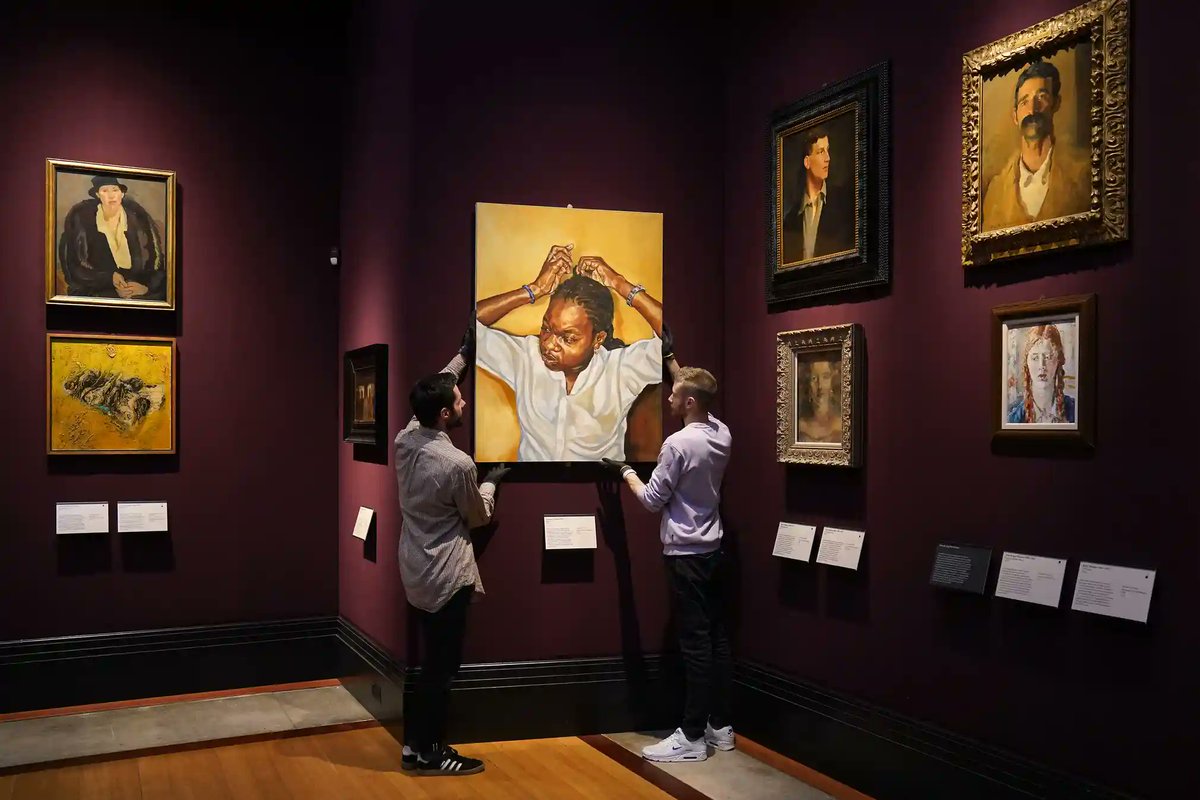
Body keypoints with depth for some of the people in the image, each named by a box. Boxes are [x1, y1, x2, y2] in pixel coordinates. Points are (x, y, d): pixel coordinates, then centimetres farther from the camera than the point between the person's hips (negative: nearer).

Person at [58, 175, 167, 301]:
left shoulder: (138, 218, 0)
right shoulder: (82, 218, -4)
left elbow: (159, 261, 3)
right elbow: (72, 264, 0)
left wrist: (147, 285, -16)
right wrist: (109, 277, -13)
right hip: (97, 291, -2)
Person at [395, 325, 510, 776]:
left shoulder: (406, 439, -2)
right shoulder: (457, 464, -23)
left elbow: (435, 391, 17)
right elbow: (478, 517, -6)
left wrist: (463, 355, 25)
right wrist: (492, 483, 13)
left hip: (416, 569, 8)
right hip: (446, 574, -8)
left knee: (431, 662, 17)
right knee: (443, 666, 4)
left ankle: (416, 744, 25)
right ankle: (429, 753, 13)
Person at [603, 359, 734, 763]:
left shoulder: (678, 444, -19)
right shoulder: (722, 435, 4)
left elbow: (653, 500, -10)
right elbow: (699, 399, 26)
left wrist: (626, 471, 6)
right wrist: (674, 365, 34)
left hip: (686, 555, -8)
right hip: (713, 551, 8)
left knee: (695, 643, -5)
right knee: (716, 638, 12)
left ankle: (693, 737, 0)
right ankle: (720, 726, 20)